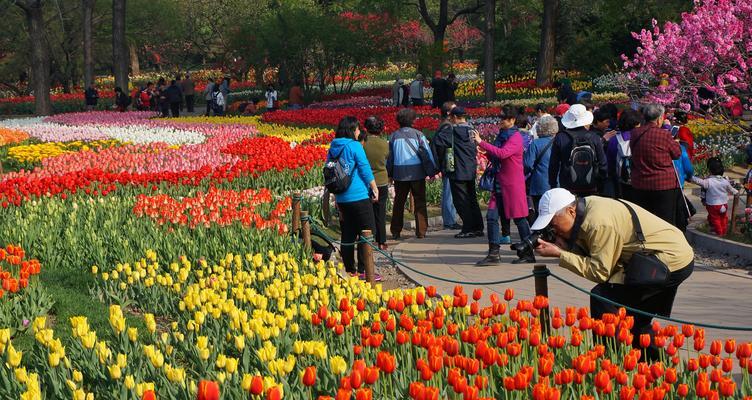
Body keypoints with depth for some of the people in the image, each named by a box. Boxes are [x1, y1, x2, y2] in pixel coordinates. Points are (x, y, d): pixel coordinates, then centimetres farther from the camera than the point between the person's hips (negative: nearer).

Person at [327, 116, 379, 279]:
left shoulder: (333, 148, 8)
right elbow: (365, 169, -10)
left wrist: (335, 197, 20)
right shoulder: (354, 146, -11)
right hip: (359, 197, -7)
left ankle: (350, 270, 14)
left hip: (341, 198, 7)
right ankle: (363, 271, -4)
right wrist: (374, 188, 2)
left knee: (347, 235, 11)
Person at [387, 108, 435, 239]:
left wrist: (389, 173, 20)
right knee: (419, 202, 3)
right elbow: (427, 153, -3)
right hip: (417, 172, -2)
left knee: (399, 202, 12)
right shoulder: (418, 134, -3)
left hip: (399, 173, 2)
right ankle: (421, 231, 0)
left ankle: (395, 231, 14)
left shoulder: (394, 135, 6)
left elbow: (390, 156, 11)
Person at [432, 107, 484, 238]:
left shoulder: (452, 130, -15)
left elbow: (438, 140, -23)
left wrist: (441, 158, -9)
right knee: (471, 199, 14)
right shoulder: (471, 129, 9)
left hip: (458, 172, -8)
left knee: (461, 201, -2)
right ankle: (478, 227, 17)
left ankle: (468, 229, -2)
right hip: (471, 170, 8)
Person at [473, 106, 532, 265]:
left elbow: (503, 153, -28)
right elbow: (494, 159, 21)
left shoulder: (515, 137, -11)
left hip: (513, 185, -8)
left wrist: (481, 143, -26)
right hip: (500, 184, 8)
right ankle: (494, 254, 1)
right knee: (492, 216, 0)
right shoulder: (501, 136, 15)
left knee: (519, 218, 0)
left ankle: (529, 254, 9)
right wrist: (485, 151, 1)